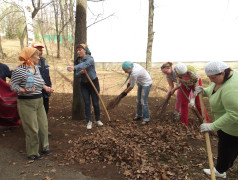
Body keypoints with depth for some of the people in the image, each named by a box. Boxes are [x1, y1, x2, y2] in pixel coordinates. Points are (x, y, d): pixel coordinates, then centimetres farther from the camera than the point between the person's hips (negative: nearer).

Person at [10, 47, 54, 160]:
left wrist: (46, 88, 9)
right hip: (27, 103, -8)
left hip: (39, 101, 8)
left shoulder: (36, 68, 7)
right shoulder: (19, 70, -17)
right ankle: (32, 153, 20)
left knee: (43, 125, 14)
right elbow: (13, 85, -14)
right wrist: (24, 91, -29)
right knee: (32, 129, 0)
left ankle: (44, 146, 34)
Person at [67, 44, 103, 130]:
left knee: (95, 102, 5)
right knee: (87, 103, 2)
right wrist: (80, 72, -22)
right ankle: (89, 121, 12)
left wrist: (74, 68, -54)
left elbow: (85, 64, -37)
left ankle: (98, 120, 25)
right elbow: (77, 74, 2)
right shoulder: (78, 60, 3)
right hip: (84, 84, 4)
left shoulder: (90, 59, -15)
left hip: (93, 82, -4)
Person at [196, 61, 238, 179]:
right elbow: (212, 90, 8)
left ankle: (220, 171, 35)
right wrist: (204, 91, -13)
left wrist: (213, 126, -35)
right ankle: (228, 164, 52)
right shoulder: (222, 76, -8)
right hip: (226, 118, 9)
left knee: (226, 148, 12)